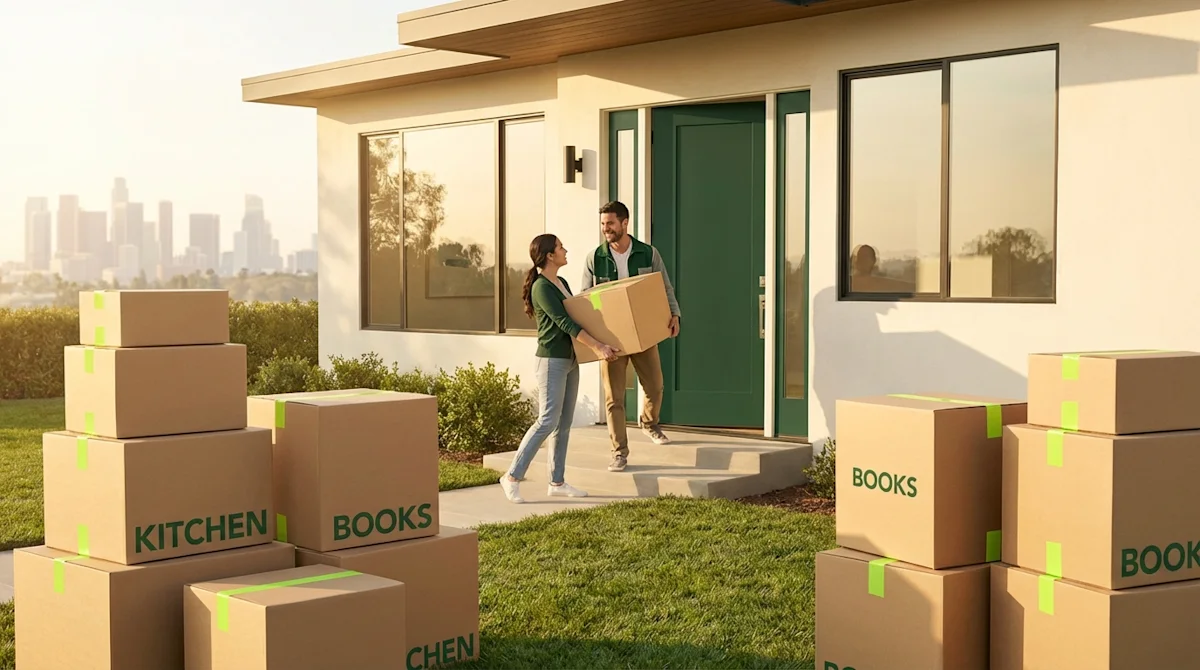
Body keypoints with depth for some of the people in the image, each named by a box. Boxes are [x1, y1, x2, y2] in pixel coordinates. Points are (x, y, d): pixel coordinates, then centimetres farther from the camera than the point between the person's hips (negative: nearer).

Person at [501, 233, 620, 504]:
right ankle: (513, 476, -6)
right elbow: (564, 323, -19)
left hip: (570, 360, 9)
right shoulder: (541, 287, -14)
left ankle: (557, 482, 12)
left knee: (564, 423, 8)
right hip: (552, 360, -9)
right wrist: (597, 346, -23)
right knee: (548, 421, -12)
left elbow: (575, 316, 21)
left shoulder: (562, 283, 13)